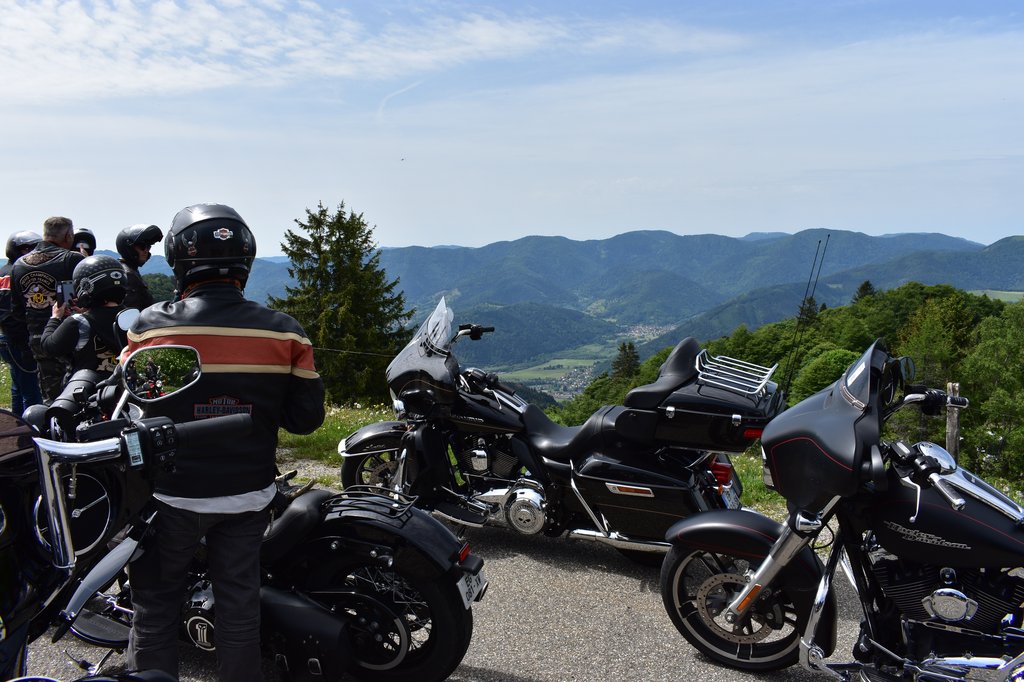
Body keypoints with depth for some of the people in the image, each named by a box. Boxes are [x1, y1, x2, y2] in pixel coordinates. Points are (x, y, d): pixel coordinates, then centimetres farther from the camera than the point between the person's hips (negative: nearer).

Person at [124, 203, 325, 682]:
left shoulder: (150, 325, -14)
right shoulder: (284, 332, -11)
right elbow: (307, 417, -6)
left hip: (171, 494, -1)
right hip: (249, 495, 2)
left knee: (156, 599, 19)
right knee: (238, 600, 18)